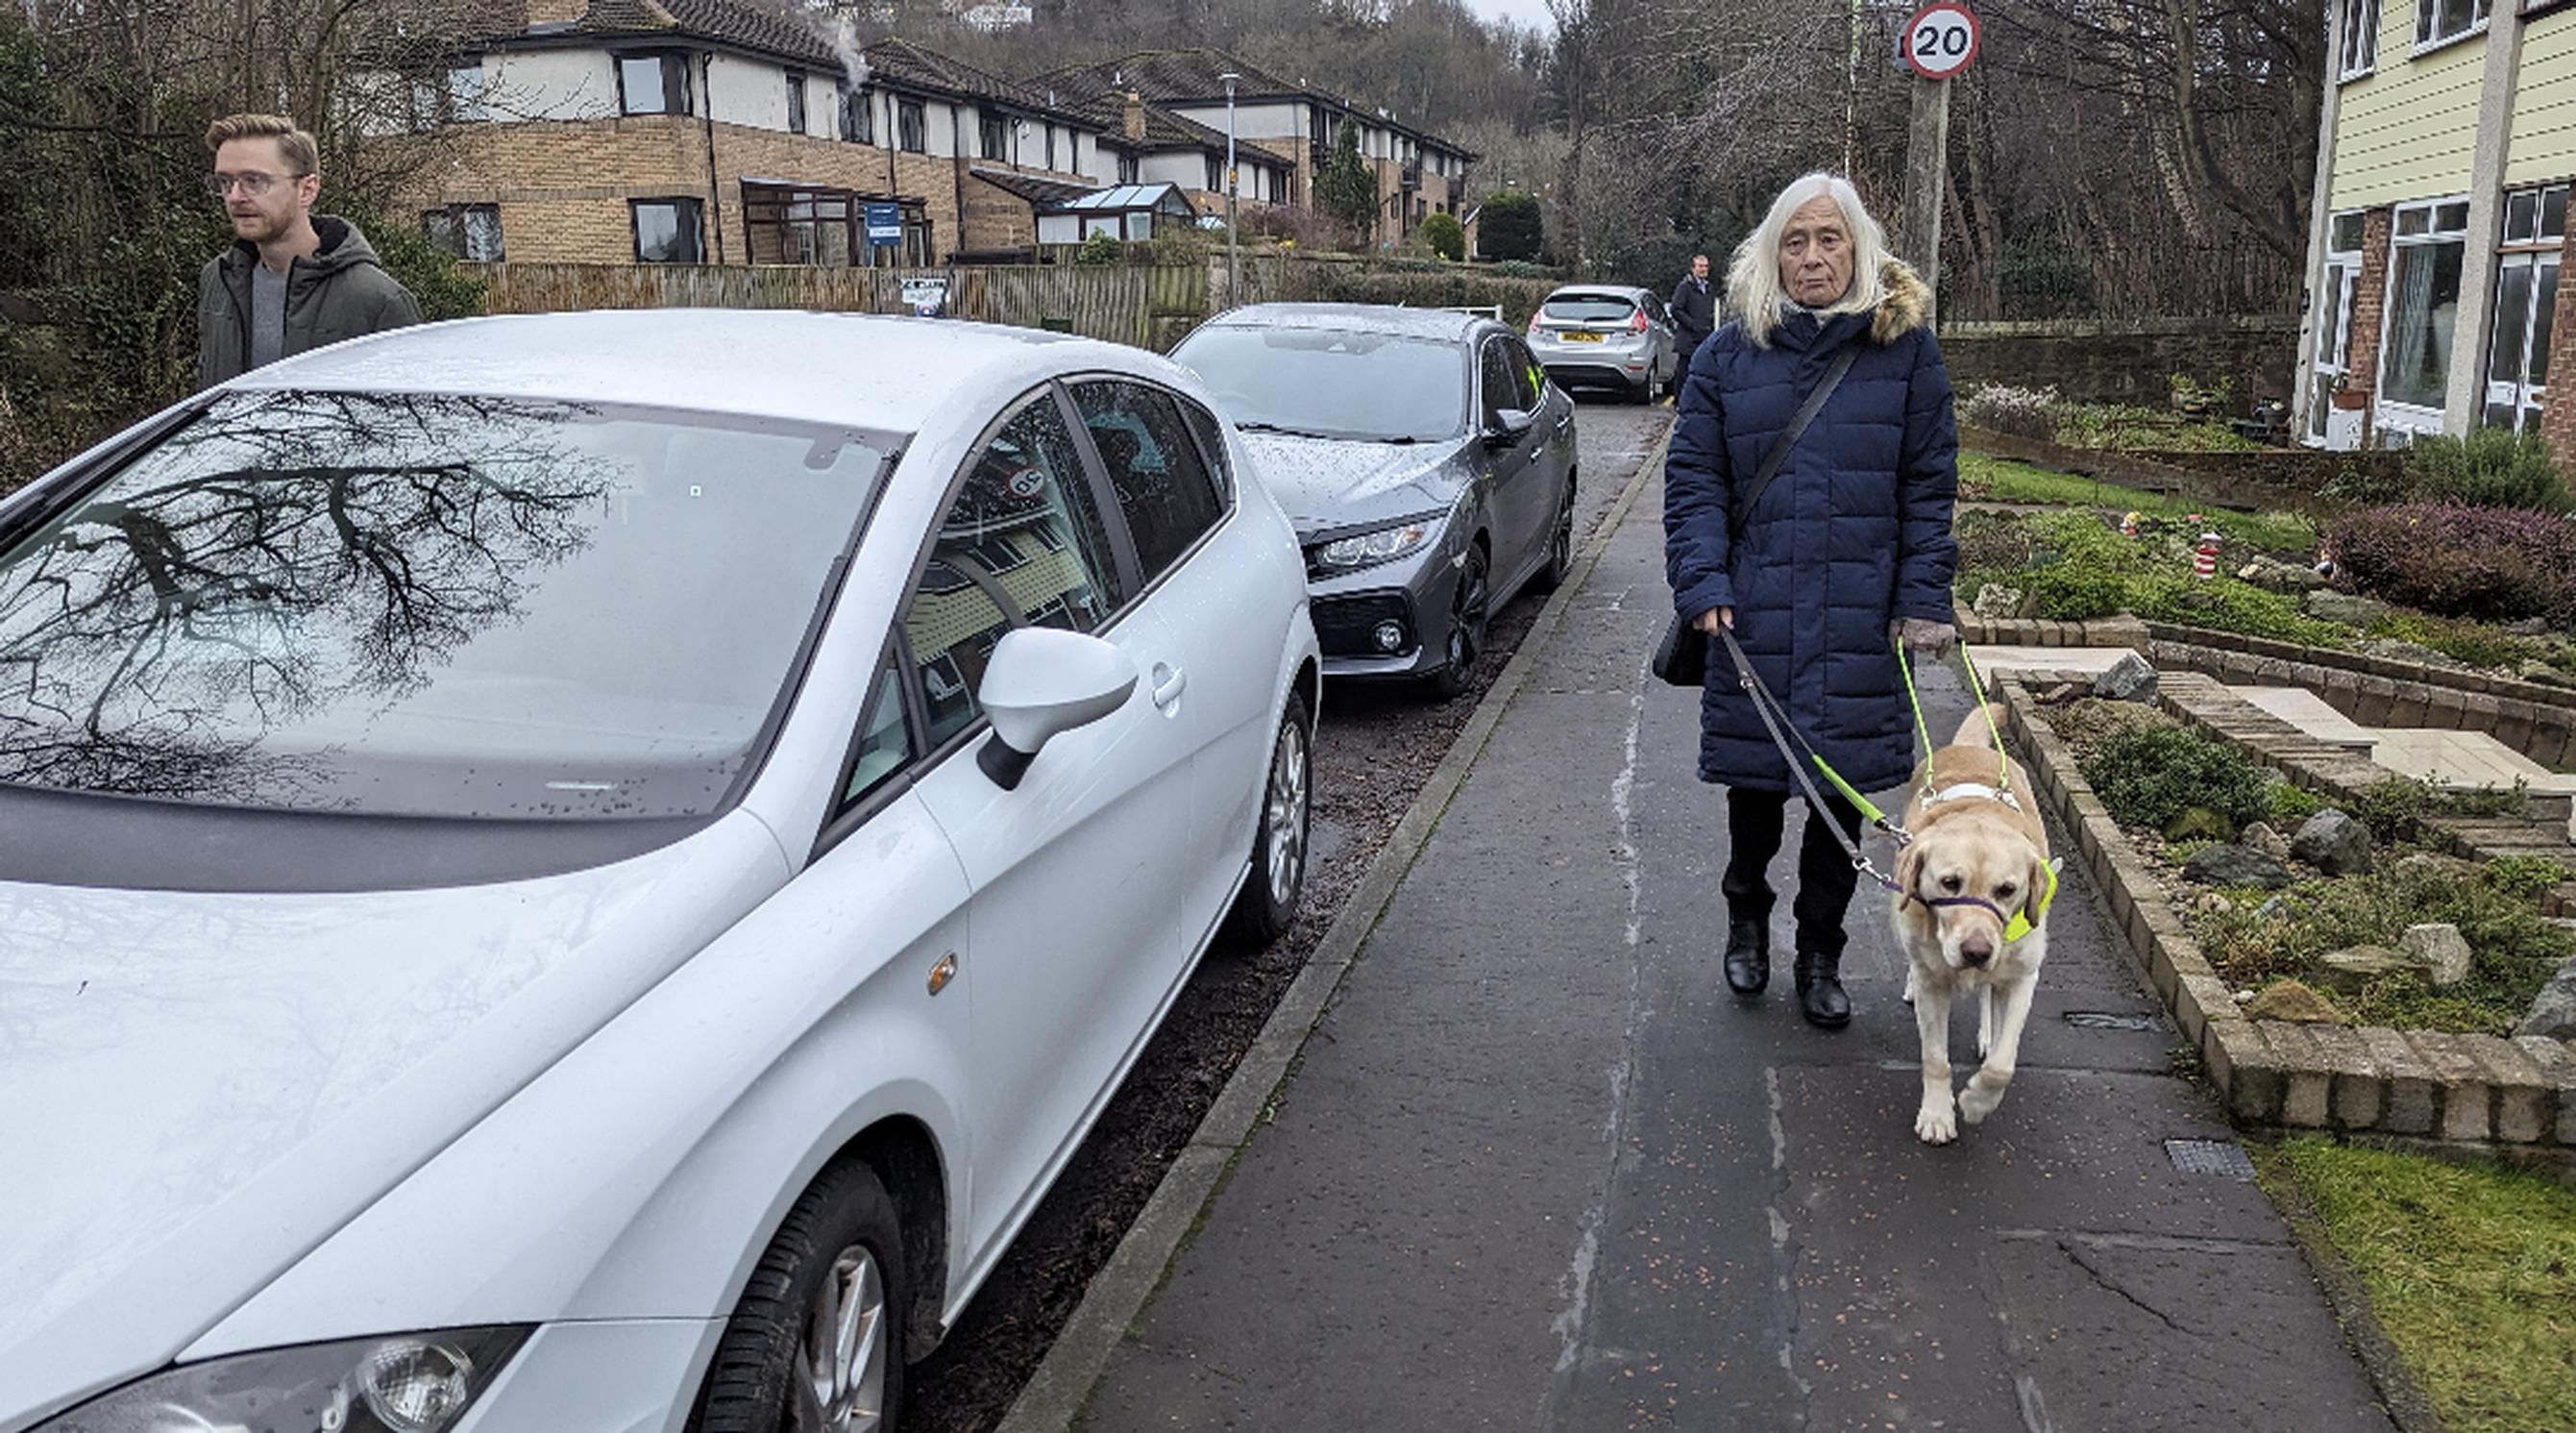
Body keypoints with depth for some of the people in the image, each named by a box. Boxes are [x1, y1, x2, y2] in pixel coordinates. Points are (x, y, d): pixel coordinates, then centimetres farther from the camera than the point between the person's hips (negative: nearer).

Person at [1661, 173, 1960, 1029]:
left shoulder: (1905, 348, 3)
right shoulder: (1729, 354, 4)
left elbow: (1930, 486, 3)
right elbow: (1693, 478, 3)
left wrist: (1925, 600, -3)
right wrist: (1703, 584, -8)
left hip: (1861, 621, 0)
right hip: (1753, 615, 1)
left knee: (1843, 786, 7)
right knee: (1753, 784, 10)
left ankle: (1821, 955, 24)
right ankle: (1746, 920, 36)